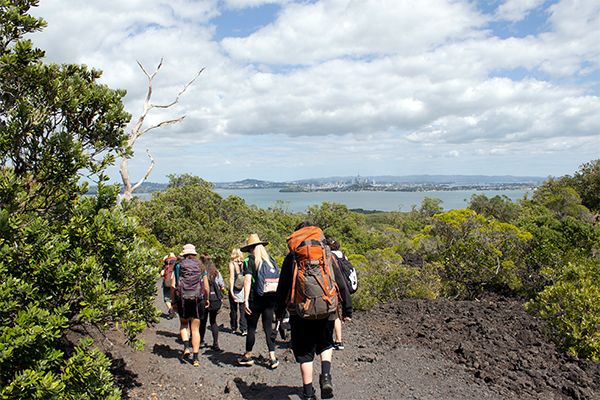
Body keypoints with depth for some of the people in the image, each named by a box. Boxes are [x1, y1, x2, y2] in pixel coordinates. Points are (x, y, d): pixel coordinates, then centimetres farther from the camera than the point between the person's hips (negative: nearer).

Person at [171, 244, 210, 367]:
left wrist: (173, 302, 4)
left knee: (183, 324, 23)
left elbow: (172, 286, -2)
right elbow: (206, 287, 4)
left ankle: (186, 346, 2)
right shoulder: (201, 267, 5)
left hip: (182, 300, 0)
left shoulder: (178, 266, 3)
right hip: (197, 301, 0)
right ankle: (195, 357, 5)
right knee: (195, 329, 8)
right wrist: (207, 299, 19)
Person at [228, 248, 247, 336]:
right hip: (243, 289, 3)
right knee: (243, 310, 4)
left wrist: (231, 290, -14)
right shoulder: (243, 264, 3)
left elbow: (232, 278, -12)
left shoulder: (232, 264, -6)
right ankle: (244, 329, -4)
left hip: (234, 289, -3)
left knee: (233, 310, 10)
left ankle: (234, 328, 20)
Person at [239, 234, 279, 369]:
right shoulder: (270, 260, 11)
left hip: (256, 298, -5)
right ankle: (272, 358, 5)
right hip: (271, 298, 5)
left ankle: (248, 356, 20)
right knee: (268, 327, 9)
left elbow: (247, 280, -14)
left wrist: (245, 300, -16)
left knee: (251, 328, 7)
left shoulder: (249, 260, -4)